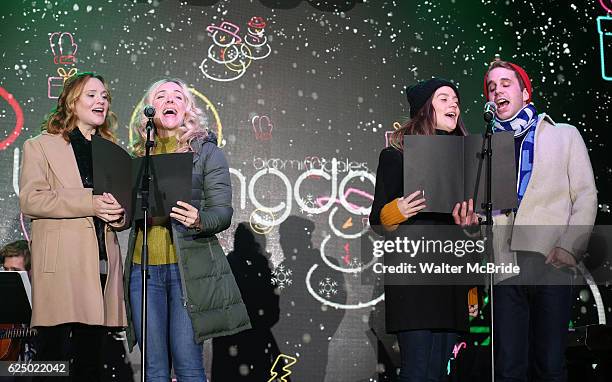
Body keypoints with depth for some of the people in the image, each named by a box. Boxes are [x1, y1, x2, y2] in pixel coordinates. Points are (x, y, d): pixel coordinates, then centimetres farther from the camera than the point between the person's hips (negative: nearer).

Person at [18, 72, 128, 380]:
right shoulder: (41, 146, 6)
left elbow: (124, 205, 24)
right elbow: (30, 200, -7)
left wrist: (118, 214, -2)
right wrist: (90, 204, -15)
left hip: (102, 262, 5)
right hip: (61, 267, -5)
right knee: (54, 352, -7)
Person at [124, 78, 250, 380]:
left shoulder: (206, 151, 4)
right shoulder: (138, 155, 14)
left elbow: (223, 213, -3)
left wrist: (198, 220, -24)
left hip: (188, 266, -3)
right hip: (143, 267, 3)